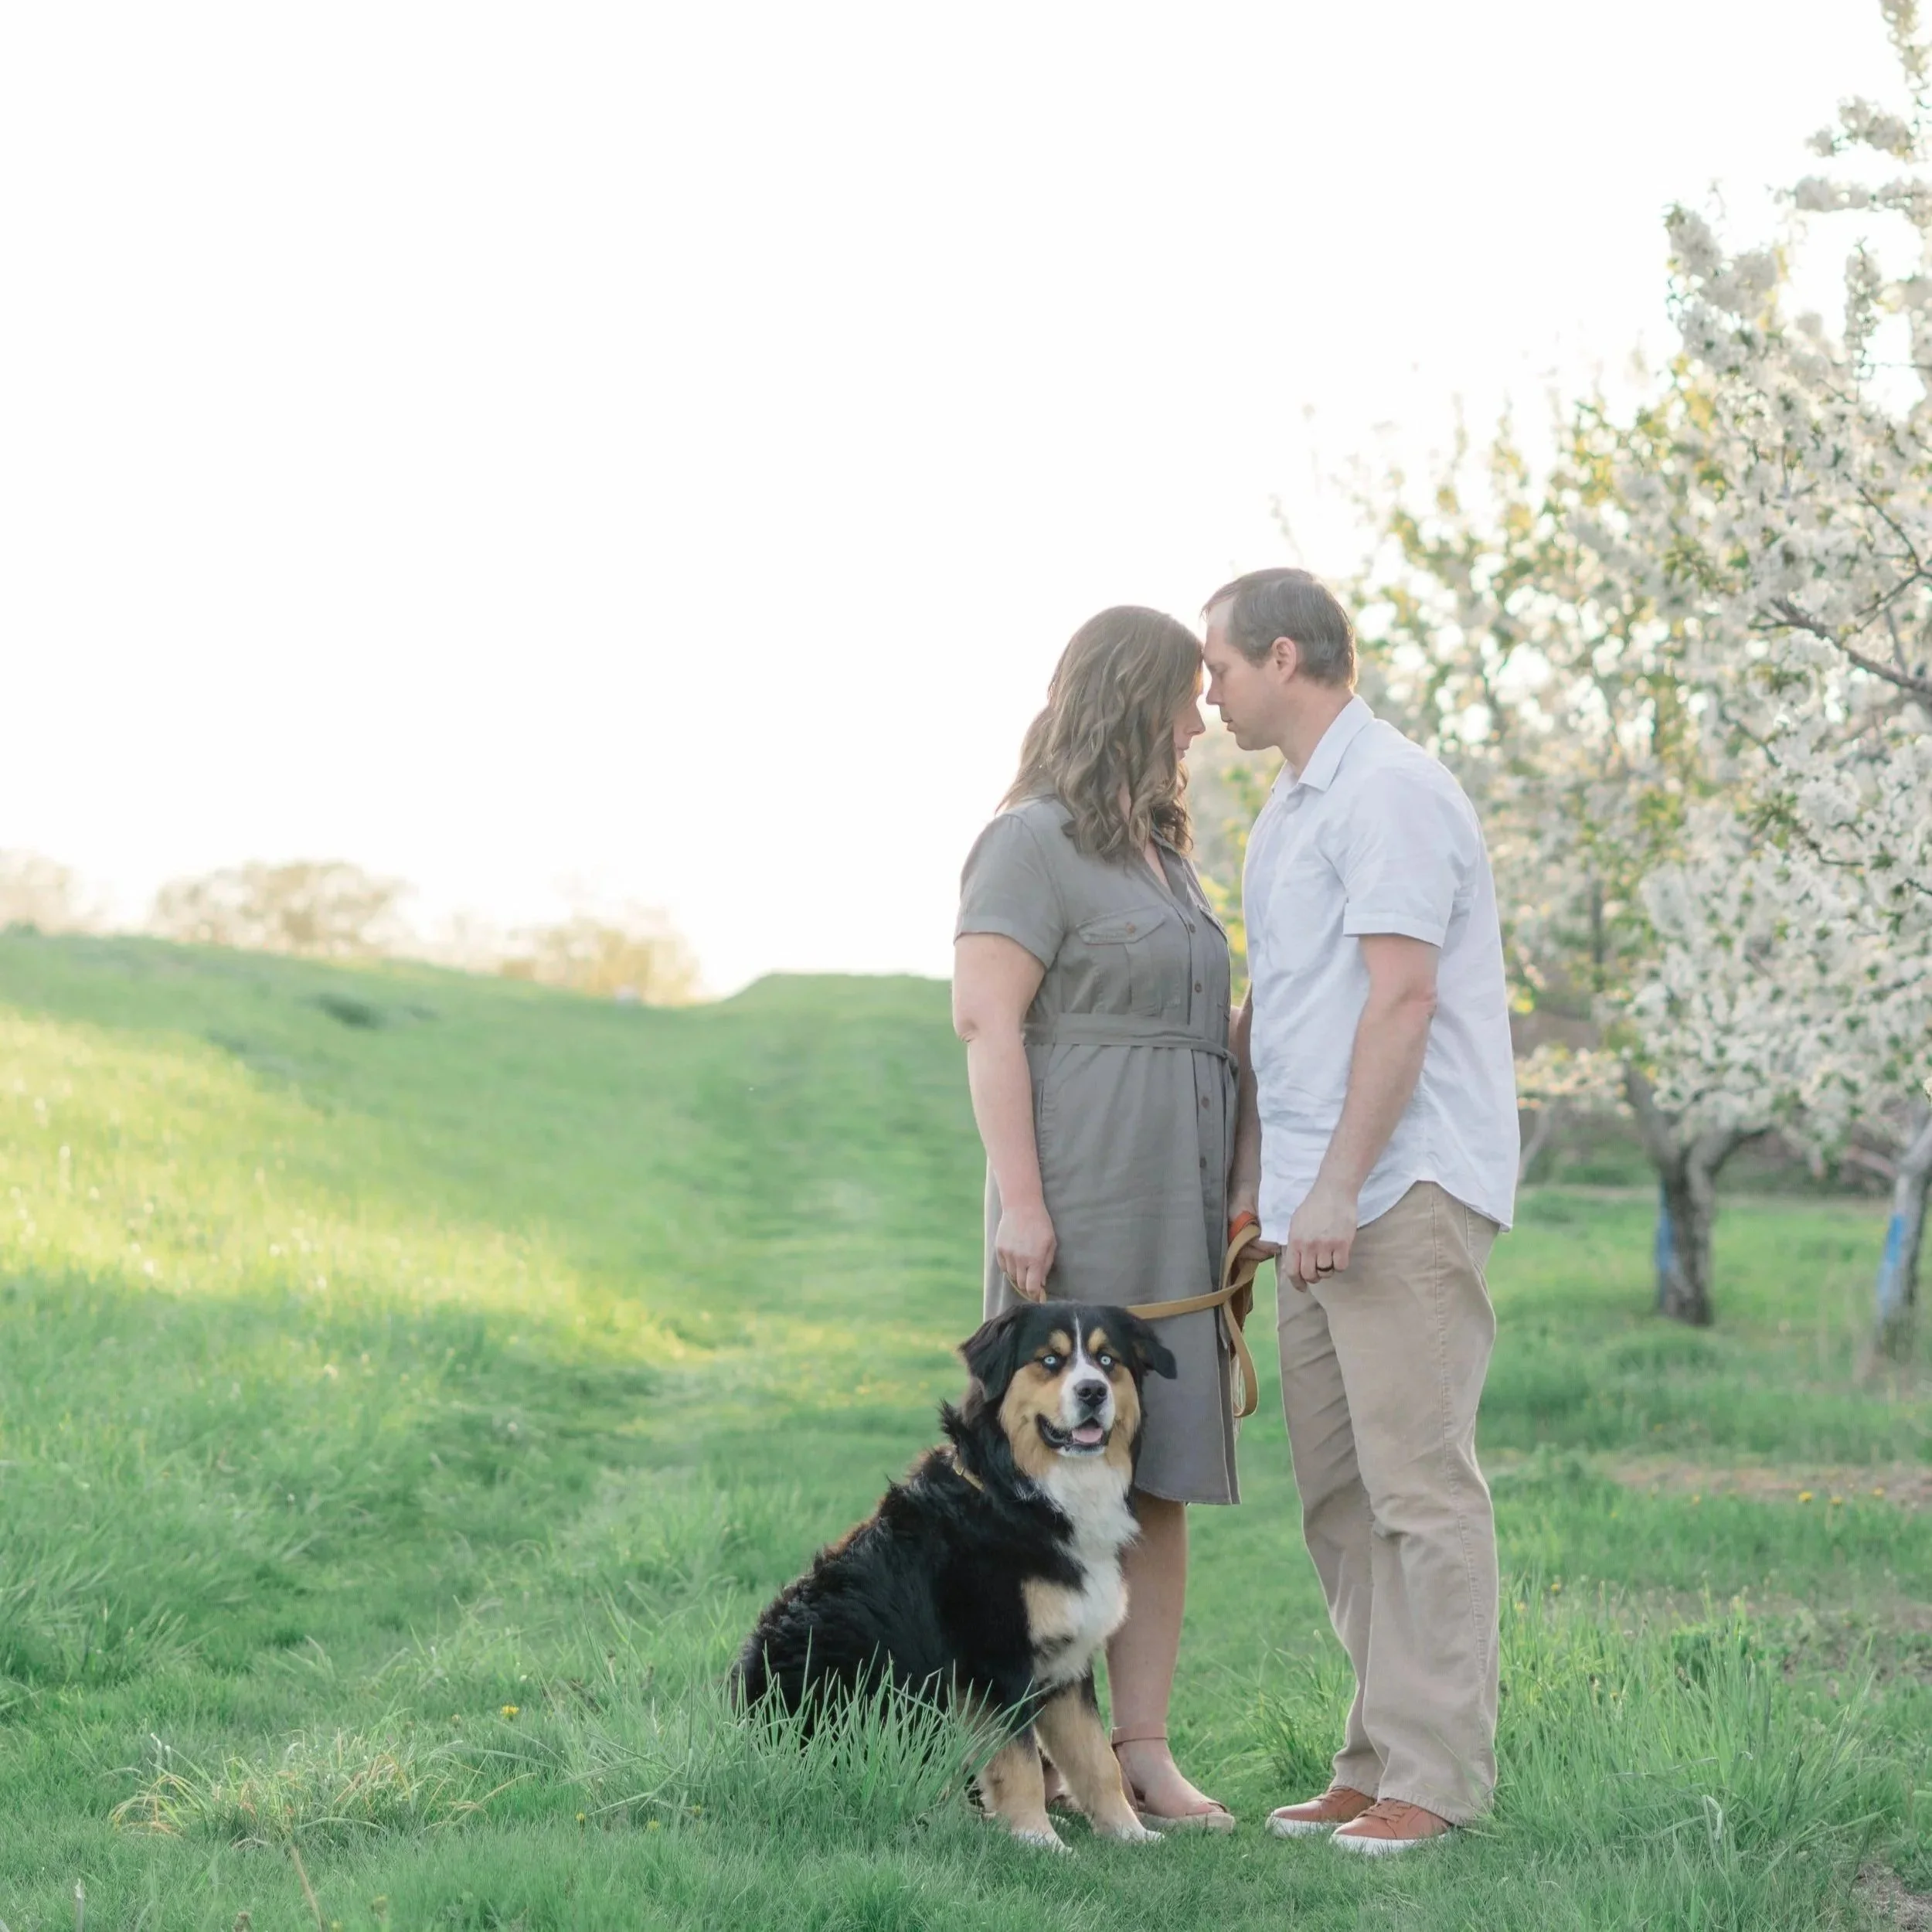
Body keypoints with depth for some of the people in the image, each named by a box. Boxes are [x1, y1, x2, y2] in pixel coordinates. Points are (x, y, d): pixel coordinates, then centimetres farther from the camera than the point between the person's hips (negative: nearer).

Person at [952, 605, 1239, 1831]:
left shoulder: (1164, 854, 22)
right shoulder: (1033, 843, -4)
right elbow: (986, 1018, -12)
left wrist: (1232, 1205, 19)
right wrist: (1018, 1201, -19)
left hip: (1181, 1219, 8)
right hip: (1081, 1210, -8)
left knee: (1165, 1478, 4)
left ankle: (1143, 1749, 5)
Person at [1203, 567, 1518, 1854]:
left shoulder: (1390, 793, -11)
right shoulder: (1292, 809, 20)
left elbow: (1404, 998, -19)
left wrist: (1339, 1187, -21)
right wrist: (1246, 1176, 21)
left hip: (1408, 1192, -10)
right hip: (1322, 1204, 10)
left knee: (1419, 1482, -7)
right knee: (1340, 1493, 9)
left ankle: (1437, 1773, -2)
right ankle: (1383, 1760, 15)